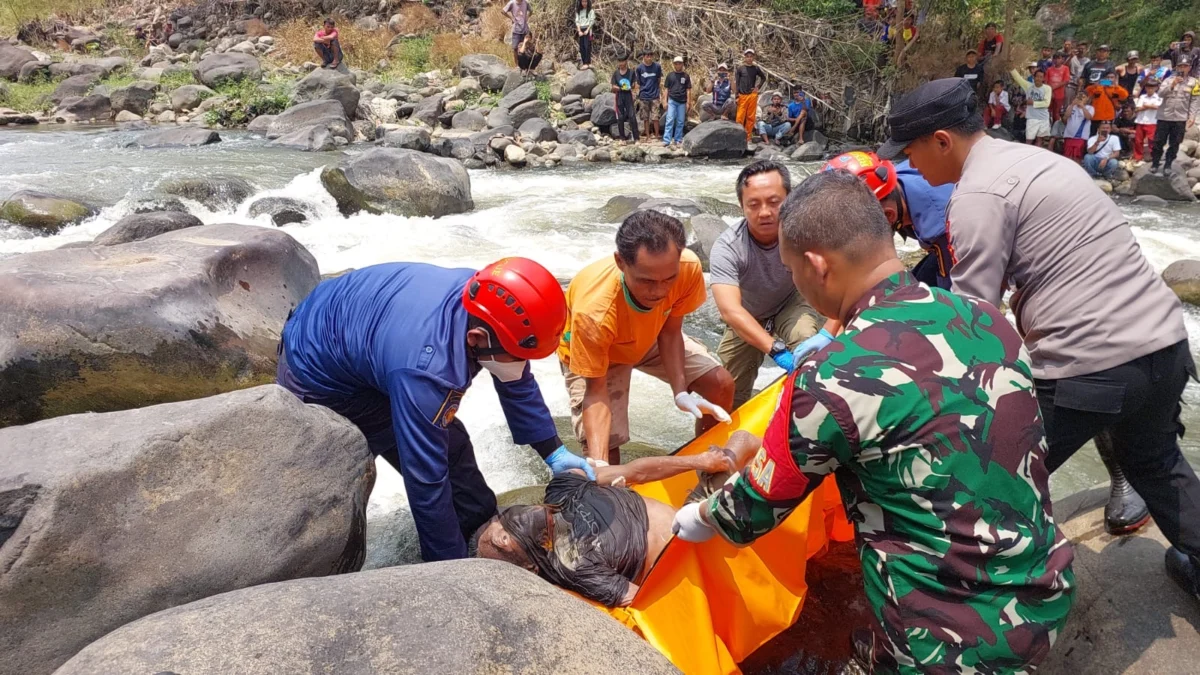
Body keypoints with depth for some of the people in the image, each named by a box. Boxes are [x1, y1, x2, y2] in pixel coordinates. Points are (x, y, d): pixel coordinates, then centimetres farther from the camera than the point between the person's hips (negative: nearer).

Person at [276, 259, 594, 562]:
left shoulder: (483, 298, -21)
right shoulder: (425, 370, -43)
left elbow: (517, 381, -2)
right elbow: (426, 482, -34)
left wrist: (554, 452, -1)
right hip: (316, 375, -6)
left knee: (448, 447, 3)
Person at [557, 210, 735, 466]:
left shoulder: (689, 267, -34)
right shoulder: (593, 311, -44)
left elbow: (670, 332, -17)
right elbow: (596, 391, -33)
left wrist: (681, 392, -28)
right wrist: (598, 464, -42)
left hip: (650, 336, 4)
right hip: (590, 352, -4)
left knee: (721, 384, -4)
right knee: (605, 443, -18)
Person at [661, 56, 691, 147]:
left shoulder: (686, 76, 7)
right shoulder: (670, 75, 6)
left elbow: (688, 90, 7)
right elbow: (666, 89, 8)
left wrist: (688, 102, 1)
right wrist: (665, 101, 0)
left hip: (682, 102, 1)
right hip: (672, 101, -1)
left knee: (680, 122, 4)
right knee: (670, 120, -8)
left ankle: (678, 140, 12)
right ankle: (666, 140, -12)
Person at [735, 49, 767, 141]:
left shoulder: (756, 68, 7)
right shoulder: (740, 68, 1)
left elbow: (763, 78, 22)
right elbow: (736, 83, 0)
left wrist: (758, 87, 7)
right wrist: (737, 96, -8)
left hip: (752, 95, 2)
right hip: (742, 95, -2)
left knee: (751, 117, 4)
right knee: (740, 116, -7)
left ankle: (748, 137, 11)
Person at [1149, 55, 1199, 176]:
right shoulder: (1169, 79, 2)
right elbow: (1160, 93, -9)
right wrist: (1172, 84, -20)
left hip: (1180, 118, 0)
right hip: (1164, 117, 0)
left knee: (1174, 144, 6)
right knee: (1159, 142, 4)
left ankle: (1168, 165, 16)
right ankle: (1155, 164, 15)